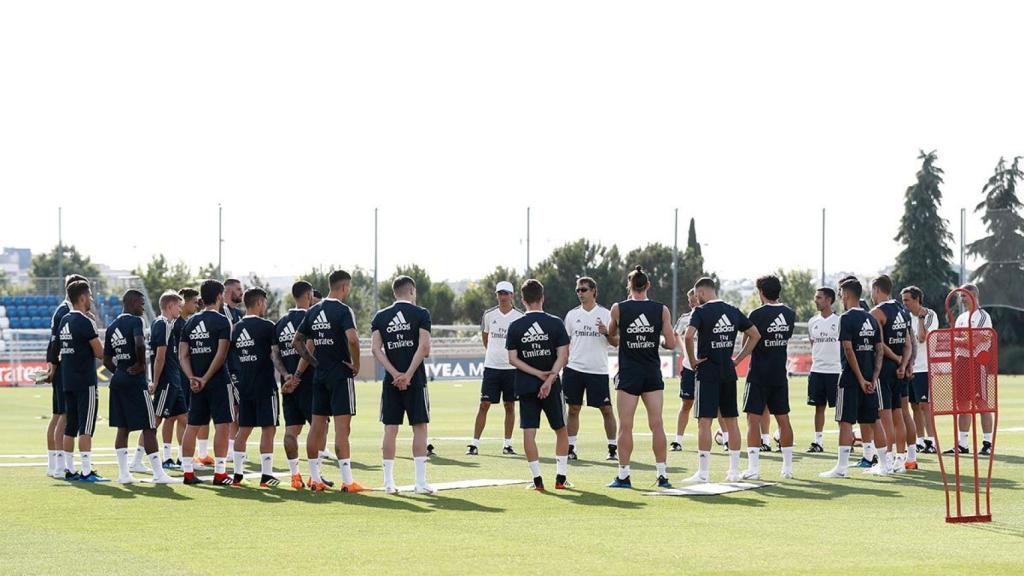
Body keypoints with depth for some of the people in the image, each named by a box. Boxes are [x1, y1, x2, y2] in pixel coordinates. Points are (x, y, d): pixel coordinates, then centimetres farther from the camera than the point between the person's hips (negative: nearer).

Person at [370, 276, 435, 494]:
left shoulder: (381, 317, 8)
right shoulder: (420, 314, -2)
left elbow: (376, 349, -2)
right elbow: (424, 347, -13)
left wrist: (395, 374, -7)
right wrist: (408, 375, -11)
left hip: (391, 380, 3)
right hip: (415, 379, -3)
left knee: (390, 429, 6)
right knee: (419, 428, 1)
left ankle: (388, 482, 5)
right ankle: (421, 482, -3)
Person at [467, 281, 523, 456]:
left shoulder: (519, 317, -2)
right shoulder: (489, 315, 4)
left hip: (511, 367, -1)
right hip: (491, 367, 1)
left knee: (510, 405, 5)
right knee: (484, 404, -3)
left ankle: (507, 444, 13)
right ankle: (474, 443, -2)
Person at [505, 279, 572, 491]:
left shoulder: (515, 326, -1)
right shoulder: (555, 323, -4)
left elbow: (513, 359, -5)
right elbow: (563, 356, -11)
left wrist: (538, 374, -7)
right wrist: (549, 379, -15)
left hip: (525, 386, 0)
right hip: (552, 387, 0)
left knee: (529, 431, 1)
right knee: (561, 430, 13)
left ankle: (537, 479, -5)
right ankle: (561, 477, 12)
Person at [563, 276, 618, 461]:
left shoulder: (605, 314, 2)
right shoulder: (572, 315, 9)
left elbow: (616, 342, 3)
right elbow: (565, 343, 14)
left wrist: (607, 333, -17)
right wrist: (562, 363, 6)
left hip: (598, 370, -2)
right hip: (574, 368, 2)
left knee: (606, 410, -3)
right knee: (573, 409, 3)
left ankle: (612, 448, 4)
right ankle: (570, 448, 8)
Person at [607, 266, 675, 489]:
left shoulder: (618, 309, -5)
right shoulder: (661, 310, -2)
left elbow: (611, 333, 13)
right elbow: (671, 343, -2)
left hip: (628, 373, -2)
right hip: (653, 373, 2)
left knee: (625, 426, 2)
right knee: (657, 424, 4)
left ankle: (623, 475, 3)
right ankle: (662, 475, 4)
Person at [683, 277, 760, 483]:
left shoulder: (701, 311, -9)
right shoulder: (733, 311, 9)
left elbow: (689, 336, -25)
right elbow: (755, 334, 14)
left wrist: (692, 360, -11)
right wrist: (738, 359, 13)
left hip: (707, 372, -6)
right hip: (728, 373, 6)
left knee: (704, 421, -5)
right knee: (731, 421, 11)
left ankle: (703, 472, -8)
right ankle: (734, 470, 14)